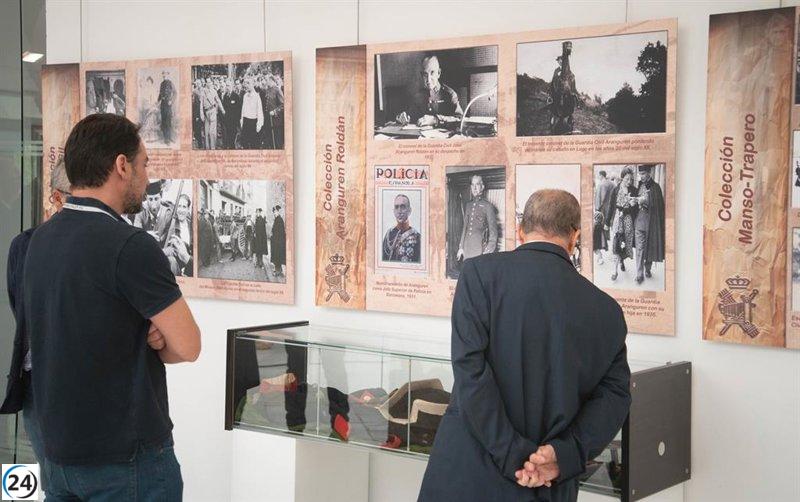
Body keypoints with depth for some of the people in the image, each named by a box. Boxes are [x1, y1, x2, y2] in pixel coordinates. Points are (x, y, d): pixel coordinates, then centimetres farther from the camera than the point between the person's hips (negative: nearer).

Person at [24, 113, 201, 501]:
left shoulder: (41, 239, 5)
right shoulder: (129, 245, -21)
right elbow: (187, 346, -18)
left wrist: (144, 335, -4)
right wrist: (155, 342, 2)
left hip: (60, 450, 8)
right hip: (126, 456, -8)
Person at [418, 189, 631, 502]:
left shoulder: (480, 272, -5)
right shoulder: (606, 309, 5)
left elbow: (470, 368, -14)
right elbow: (615, 392, -1)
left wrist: (514, 455, -12)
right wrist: (564, 455, -9)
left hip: (470, 476, -2)